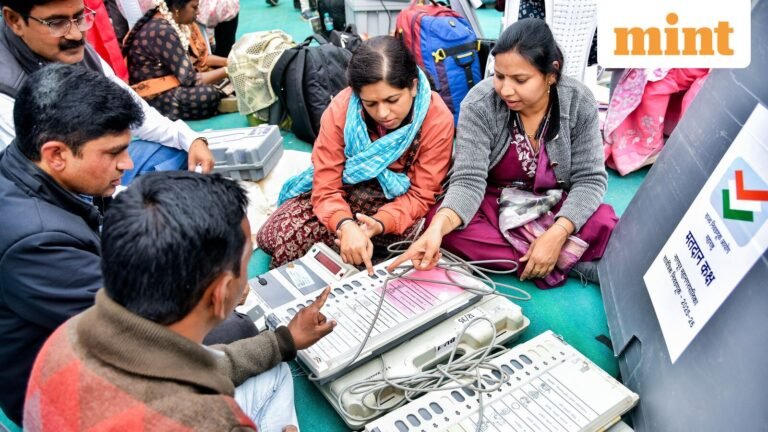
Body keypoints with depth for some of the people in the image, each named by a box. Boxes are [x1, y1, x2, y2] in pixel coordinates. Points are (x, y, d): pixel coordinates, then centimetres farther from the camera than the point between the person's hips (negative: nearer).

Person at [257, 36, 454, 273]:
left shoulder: (437, 118, -22)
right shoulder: (341, 109, -19)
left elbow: (420, 195, -16)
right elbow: (326, 185, -19)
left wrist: (380, 224, -36)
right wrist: (345, 225, -42)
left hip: (397, 200, -1)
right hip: (347, 189, 2)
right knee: (273, 236, -13)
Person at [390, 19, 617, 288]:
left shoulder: (579, 103, -14)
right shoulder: (480, 104, -20)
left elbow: (590, 179, -14)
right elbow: (468, 181, -26)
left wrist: (556, 234, -30)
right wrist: (438, 227, -46)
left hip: (557, 209, -1)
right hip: (494, 206, 1)